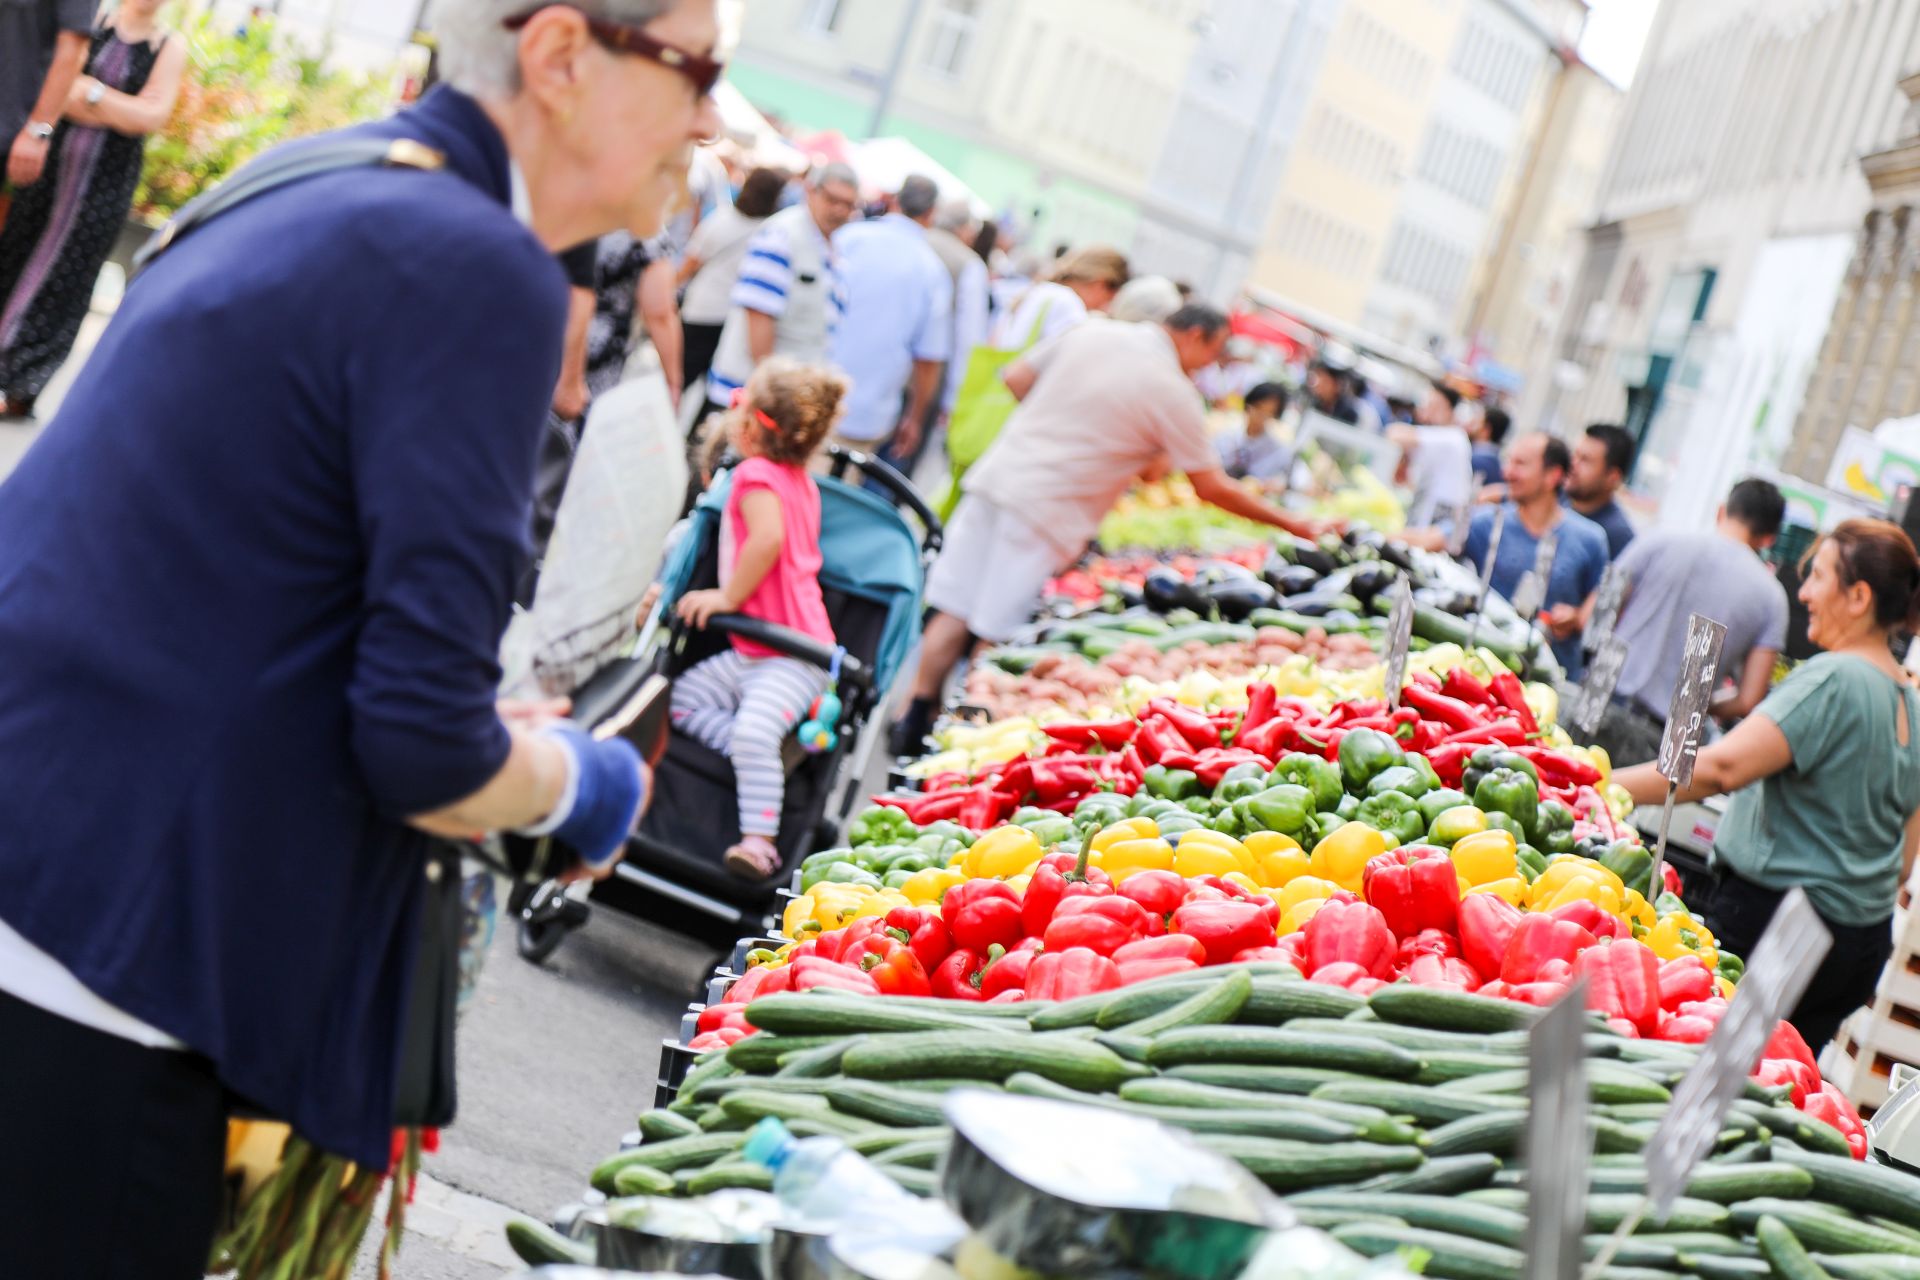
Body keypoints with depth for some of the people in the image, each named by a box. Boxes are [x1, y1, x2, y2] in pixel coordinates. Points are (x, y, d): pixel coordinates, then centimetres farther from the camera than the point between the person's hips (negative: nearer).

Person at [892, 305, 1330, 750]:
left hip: (996, 475, 6)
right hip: (1046, 511, -6)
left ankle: (916, 717, 10)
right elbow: (1212, 489, -2)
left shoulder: (1091, 333, 9)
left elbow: (1015, 378, 14)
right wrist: (1292, 524, 7)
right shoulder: (1174, 392, -7)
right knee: (997, 635, 0)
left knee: (953, 613, 8)